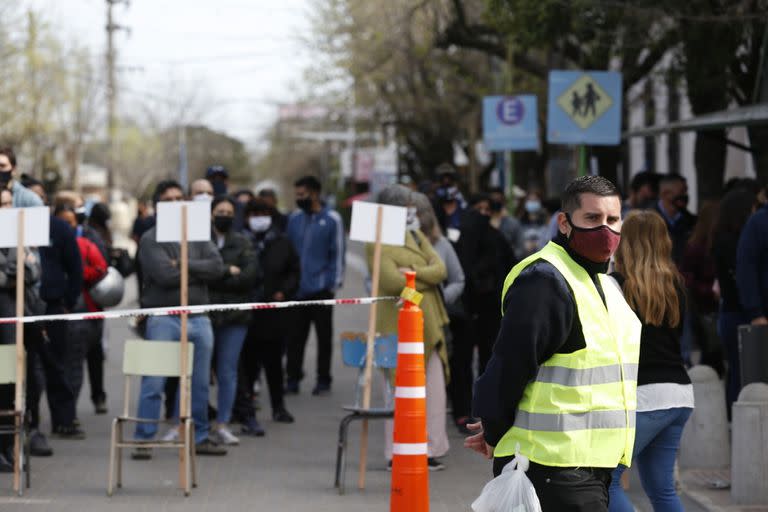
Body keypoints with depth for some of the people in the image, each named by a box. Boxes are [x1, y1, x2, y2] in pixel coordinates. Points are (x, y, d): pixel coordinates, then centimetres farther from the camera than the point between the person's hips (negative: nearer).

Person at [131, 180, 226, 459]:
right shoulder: (150, 240, -3)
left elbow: (217, 267, -2)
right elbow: (165, 274, -16)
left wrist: (185, 265, -12)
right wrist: (198, 272, -6)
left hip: (198, 318, 5)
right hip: (163, 318, -5)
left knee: (200, 383, 11)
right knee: (153, 383, -6)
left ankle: (200, 437, 22)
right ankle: (143, 439, -1)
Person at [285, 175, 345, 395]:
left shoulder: (331, 220, -3)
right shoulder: (294, 218, 9)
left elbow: (337, 253, -3)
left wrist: (334, 284, -8)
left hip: (321, 288, -4)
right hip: (296, 288, 4)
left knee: (324, 335, 5)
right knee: (295, 334, 3)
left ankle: (323, 380, 12)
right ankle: (293, 378, 9)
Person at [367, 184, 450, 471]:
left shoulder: (417, 237, 17)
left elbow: (440, 269, 4)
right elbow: (393, 281, -19)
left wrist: (414, 273, -12)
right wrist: (427, 279, -7)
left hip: (428, 324, 7)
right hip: (398, 326, -7)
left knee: (435, 390, 6)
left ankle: (431, 450, 12)